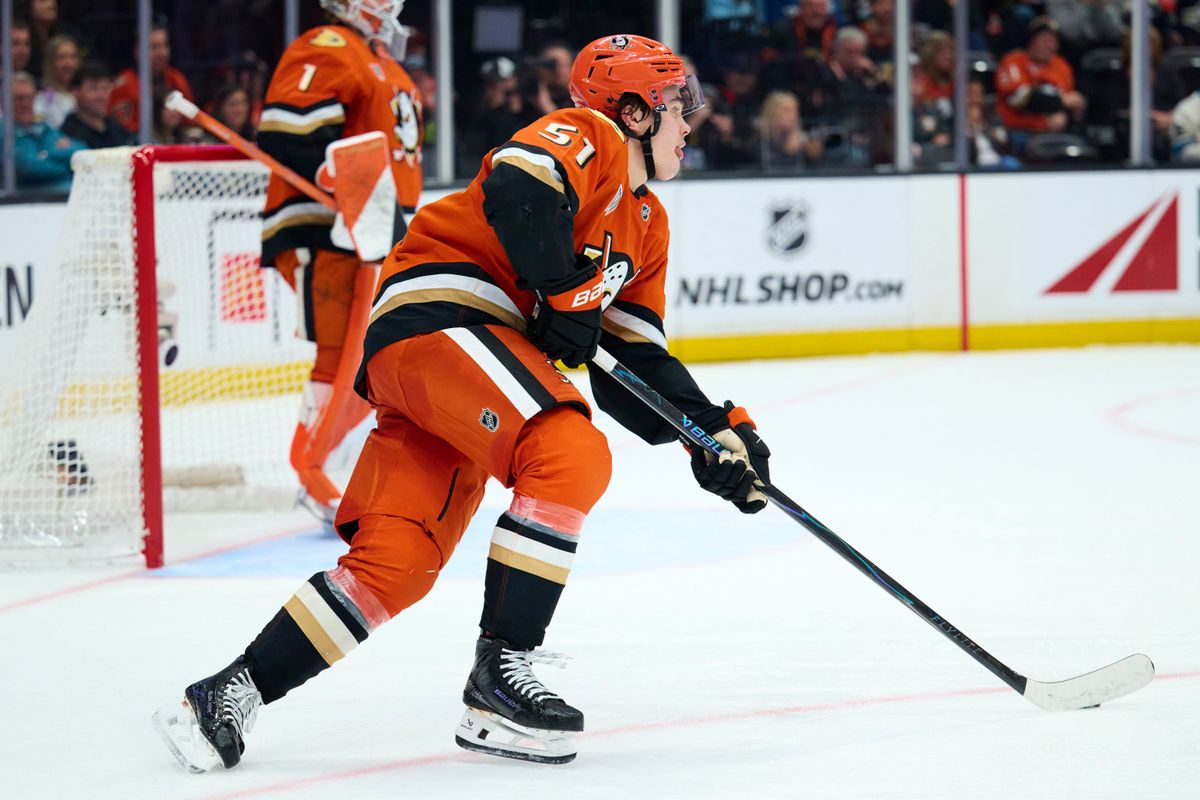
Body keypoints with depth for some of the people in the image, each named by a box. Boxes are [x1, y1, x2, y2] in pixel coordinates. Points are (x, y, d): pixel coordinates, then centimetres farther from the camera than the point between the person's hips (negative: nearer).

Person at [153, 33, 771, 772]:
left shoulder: (649, 225, 24)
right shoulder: (588, 138, -4)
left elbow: (637, 365, 21)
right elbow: (516, 188, -27)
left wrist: (716, 429, 9)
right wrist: (568, 290, -18)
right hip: (436, 316, -9)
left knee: (399, 561, -3)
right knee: (571, 456, -25)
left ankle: (231, 695, 0)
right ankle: (499, 680, -23)